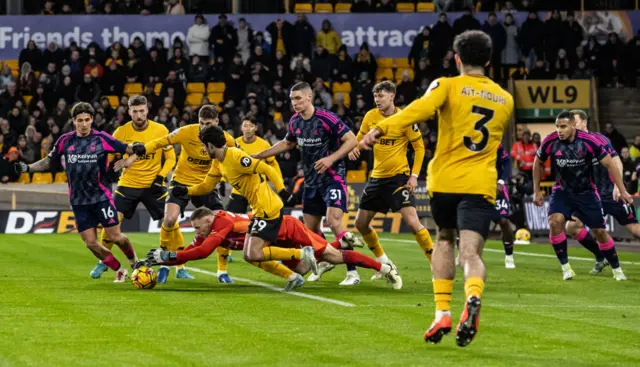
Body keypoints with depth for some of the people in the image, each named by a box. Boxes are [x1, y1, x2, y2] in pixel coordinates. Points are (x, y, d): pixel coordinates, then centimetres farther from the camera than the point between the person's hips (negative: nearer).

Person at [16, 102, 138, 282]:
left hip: (101, 197, -3)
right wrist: (28, 168, 0)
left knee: (116, 237, -4)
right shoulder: (65, 140, 0)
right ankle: (119, 270, 18)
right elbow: (49, 161, 13)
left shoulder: (101, 138, -8)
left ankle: (135, 261, 26)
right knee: (91, 243, -1)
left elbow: (128, 149, -8)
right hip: (79, 201, 3)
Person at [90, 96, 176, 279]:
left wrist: (161, 177, -13)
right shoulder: (121, 132, -6)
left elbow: (170, 157, -1)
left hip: (153, 185, -1)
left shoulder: (160, 130, -8)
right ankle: (103, 262, 8)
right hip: (128, 184, 1)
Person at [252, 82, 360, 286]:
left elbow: (352, 140, -17)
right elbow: (287, 143, 23)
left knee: (334, 221, -21)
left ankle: (352, 272, -16)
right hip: (311, 181, 7)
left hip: (333, 177, -7)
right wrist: (258, 155, 19)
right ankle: (324, 261, 38)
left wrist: (331, 158, -27)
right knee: (310, 227, 12)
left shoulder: (326, 118, -18)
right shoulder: (295, 121, 3)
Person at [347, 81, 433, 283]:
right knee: (361, 222, 10)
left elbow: (419, 147, -6)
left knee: (412, 221, -19)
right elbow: (359, 138, 15)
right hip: (378, 176, 6)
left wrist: (414, 175, -12)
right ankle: (383, 262, 30)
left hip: (399, 177, -6)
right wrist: (353, 148, -9)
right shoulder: (371, 116, 1)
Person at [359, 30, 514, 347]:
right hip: (481, 184, 1)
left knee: (444, 240, 22)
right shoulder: (505, 99, 14)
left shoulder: (447, 87, 0)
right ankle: (473, 298, -41)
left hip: (445, 179, -1)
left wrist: (381, 129, -29)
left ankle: (443, 312, 13)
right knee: (470, 252, -8)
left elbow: (420, 109, -20)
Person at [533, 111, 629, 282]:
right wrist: (536, 191, 8)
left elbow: (610, 164, -13)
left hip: (586, 192, -1)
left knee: (599, 231, 3)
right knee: (555, 222, -24)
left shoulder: (589, 141, -22)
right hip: (562, 191, 1)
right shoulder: (550, 142, -16)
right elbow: (538, 163, 5)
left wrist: (622, 191, -13)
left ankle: (617, 269, 23)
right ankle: (565, 267, -10)